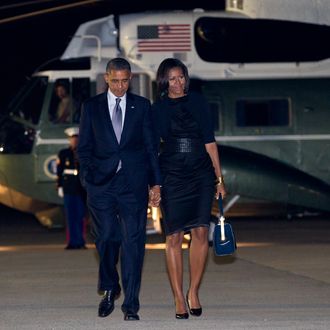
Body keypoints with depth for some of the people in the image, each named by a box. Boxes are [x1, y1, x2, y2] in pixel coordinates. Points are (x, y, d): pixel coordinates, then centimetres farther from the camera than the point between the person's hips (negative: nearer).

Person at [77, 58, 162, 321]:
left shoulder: (142, 106, 9)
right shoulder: (91, 107, 10)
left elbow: (151, 146, 9)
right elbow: (84, 147, 10)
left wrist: (155, 182, 4)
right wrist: (88, 175, -3)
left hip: (133, 182, -1)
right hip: (101, 183, 1)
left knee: (133, 242, -5)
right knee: (106, 238, 3)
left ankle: (131, 305, -4)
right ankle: (109, 288, 28)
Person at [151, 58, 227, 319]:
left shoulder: (198, 102, 9)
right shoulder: (158, 109, 5)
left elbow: (209, 141, 10)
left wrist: (219, 177, 7)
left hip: (201, 174, 1)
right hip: (172, 175, -1)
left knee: (201, 232, -9)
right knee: (174, 236, -5)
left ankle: (193, 292, 3)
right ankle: (179, 298, -1)